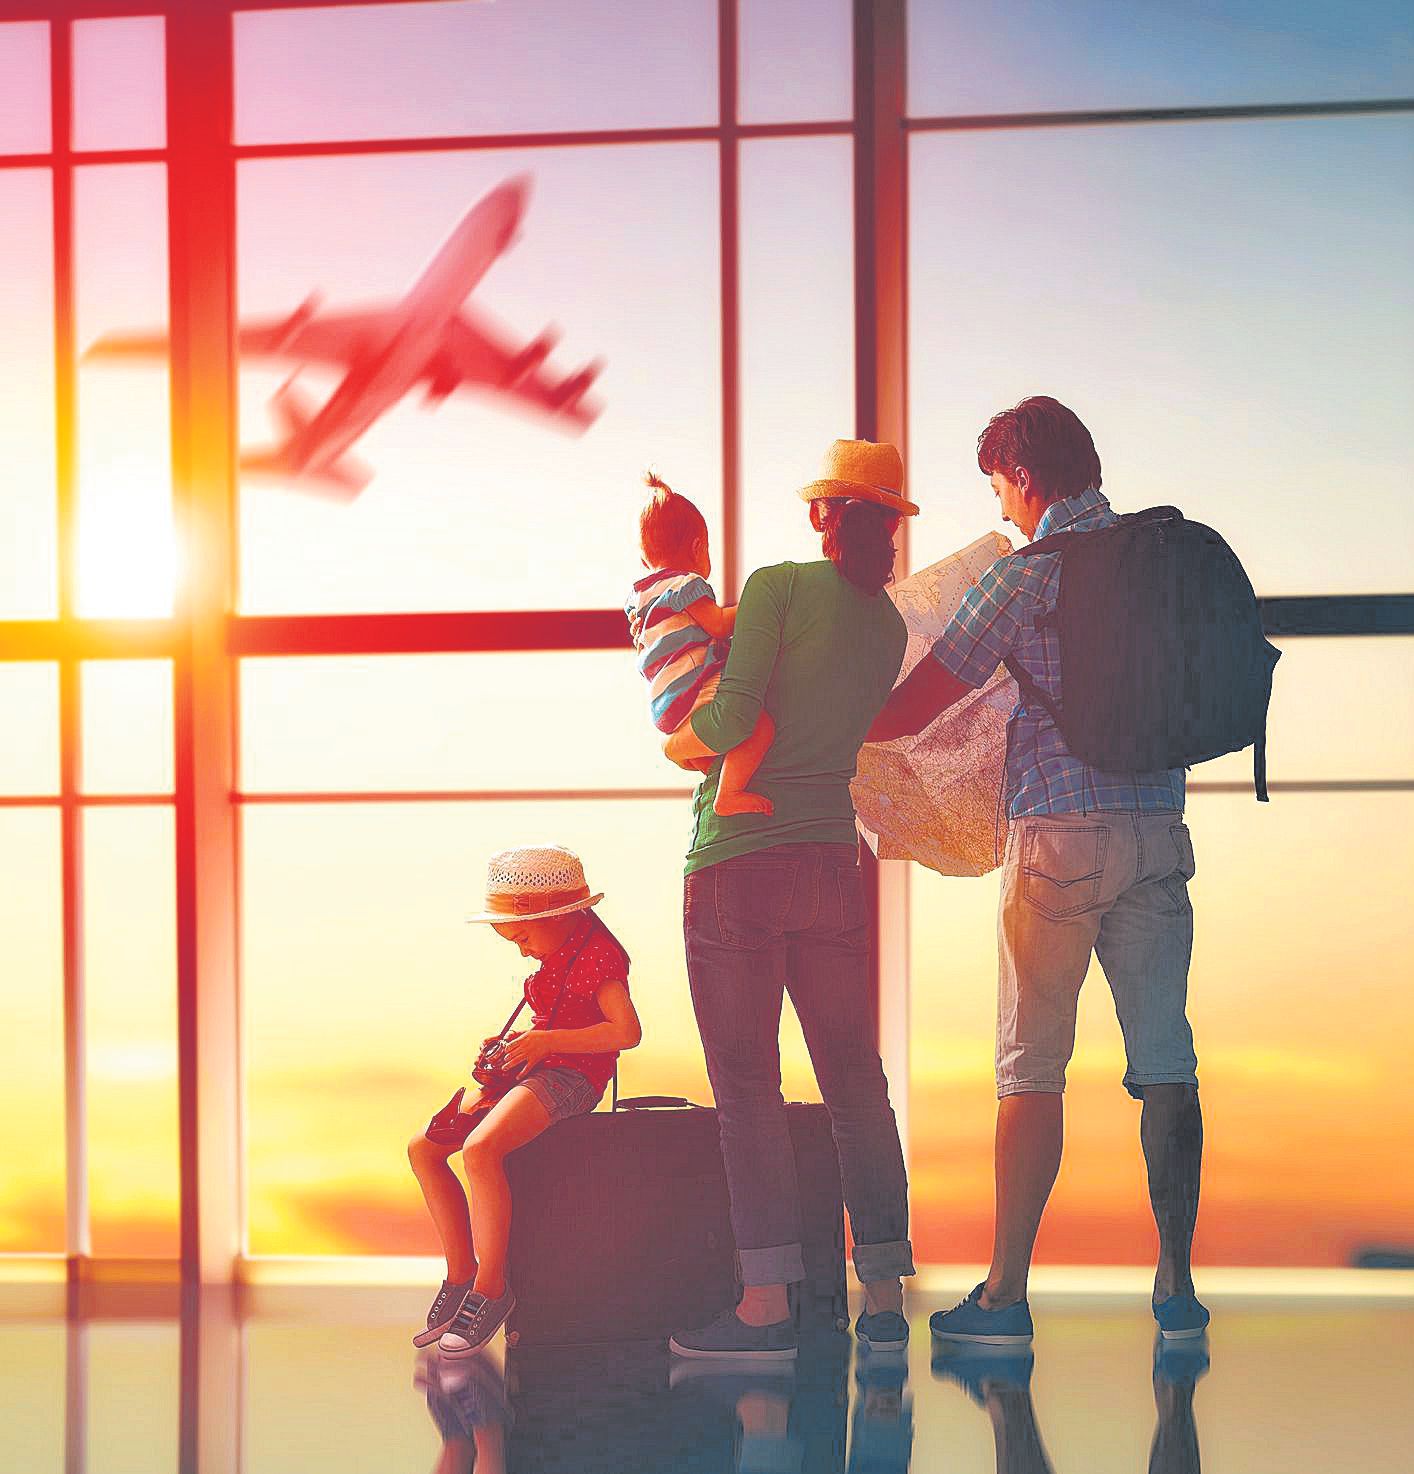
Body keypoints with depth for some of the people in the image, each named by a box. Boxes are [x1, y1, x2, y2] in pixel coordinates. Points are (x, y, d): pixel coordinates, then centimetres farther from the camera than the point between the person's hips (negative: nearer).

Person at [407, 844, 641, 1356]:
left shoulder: (597, 952, -11)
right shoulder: (554, 956, 18)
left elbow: (627, 1030, -20)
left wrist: (545, 1041, -20)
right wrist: (511, 1048, 9)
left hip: (572, 1075, -10)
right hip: (531, 1070, 10)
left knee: (480, 1151, -33)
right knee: (423, 1149, 2)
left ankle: (489, 1289, -24)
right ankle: (460, 1276, 4)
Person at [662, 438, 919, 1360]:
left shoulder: (780, 587, -8)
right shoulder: (890, 627, 11)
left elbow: (733, 719, -18)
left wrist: (674, 743, 3)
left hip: (739, 861, -5)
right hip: (833, 860, 6)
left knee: (748, 1085, -2)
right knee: (855, 1080, 8)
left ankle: (767, 1303, -2)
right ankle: (885, 1296, 9)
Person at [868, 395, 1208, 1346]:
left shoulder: (1025, 575, -7)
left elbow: (914, 708, -4)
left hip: (1060, 834, -5)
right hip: (1158, 830, 5)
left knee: (1033, 1065, 0)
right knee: (1165, 1061, 7)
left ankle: (1007, 1294, 3)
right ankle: (1178, 1286, 8)